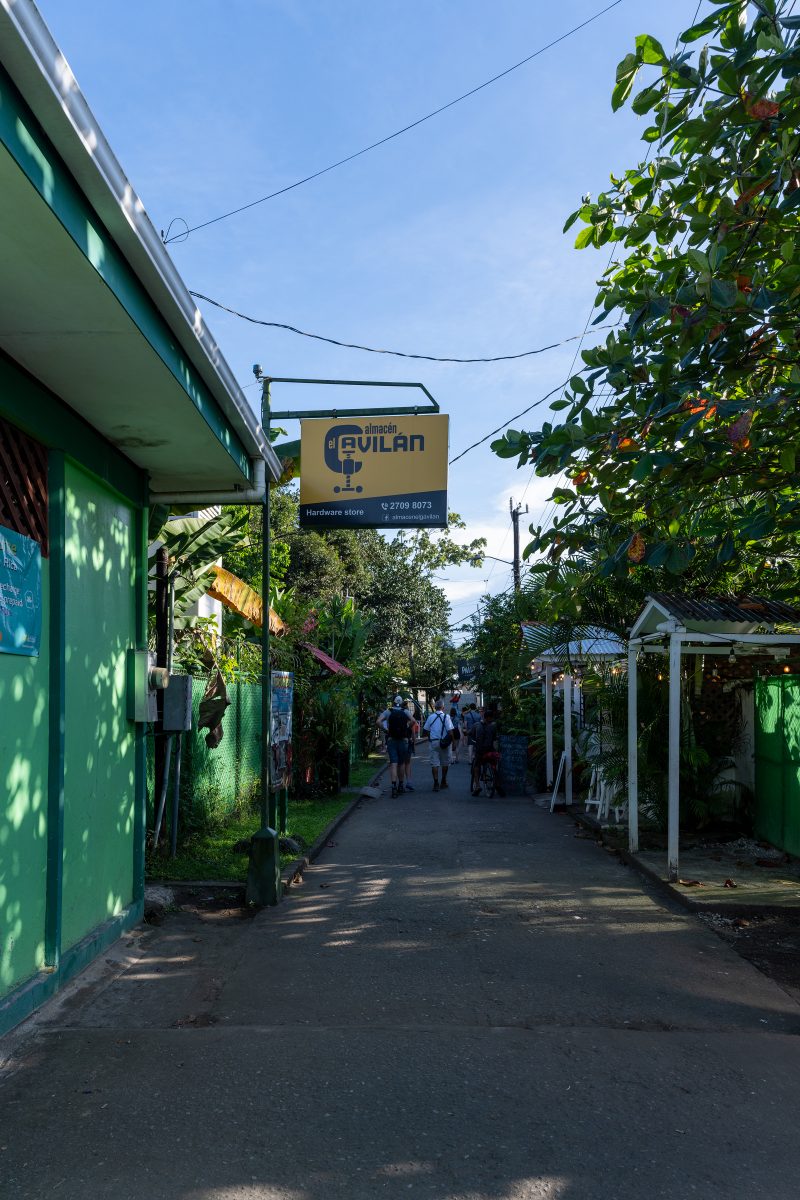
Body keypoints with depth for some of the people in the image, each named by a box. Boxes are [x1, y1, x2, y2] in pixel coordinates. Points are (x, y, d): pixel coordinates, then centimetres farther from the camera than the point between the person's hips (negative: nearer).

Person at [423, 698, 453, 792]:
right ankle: (443, 781, 25)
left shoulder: (431, 717, 3)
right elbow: (450, 731, -10)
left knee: (434, 763, 1)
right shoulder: (446, 717, -7)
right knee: (445, 762, 15)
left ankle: (436, 783, -8)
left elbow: (426, 730, 7)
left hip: (433, 742, 2)